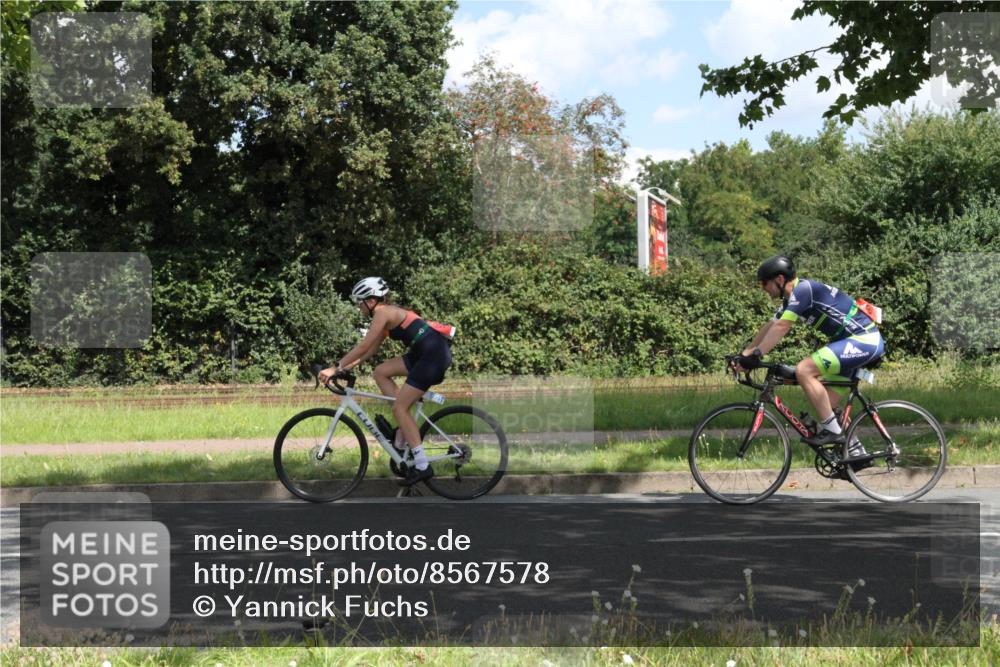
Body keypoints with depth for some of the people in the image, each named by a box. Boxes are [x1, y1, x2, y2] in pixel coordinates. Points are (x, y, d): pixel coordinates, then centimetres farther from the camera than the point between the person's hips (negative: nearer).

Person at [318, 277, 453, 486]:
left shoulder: (383, 313, -10)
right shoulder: (388, 313, 18)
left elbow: (363, 346, -14)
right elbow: (372, 349, 22)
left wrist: (336, 368, -10)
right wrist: (349, 365, 15)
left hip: (434, 354, -9)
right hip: (424, 353, 9)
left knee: (399, 407, -6)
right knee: (381, 372, 12)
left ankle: (422, 466, -6)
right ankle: (406, 426, 11)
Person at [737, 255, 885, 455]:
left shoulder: (803, 289, -17)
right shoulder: (792, 298, 13)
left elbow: (781, 327, -23)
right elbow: (770, 327, 18)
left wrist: (755, 355, -21)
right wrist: (745, 354, 14)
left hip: (863, 341, -10)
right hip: (854, 341, 10)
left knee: (804, 370, -20)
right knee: (827, 404, 10)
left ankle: (831, 430, -14)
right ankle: (855, 452, 18)